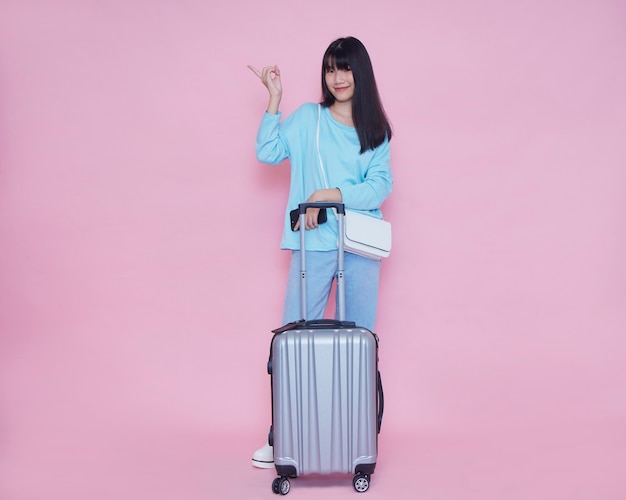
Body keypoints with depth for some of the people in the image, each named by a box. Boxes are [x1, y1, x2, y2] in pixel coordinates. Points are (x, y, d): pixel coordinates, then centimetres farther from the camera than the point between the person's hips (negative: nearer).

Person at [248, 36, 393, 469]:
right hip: (314, 244, -1)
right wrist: (275, 100, -8)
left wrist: (329, 195, -14)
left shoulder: (375, 130, 10)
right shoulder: (307, 118, 7)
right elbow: (268, 153, -5)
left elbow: (382, 184, -3)